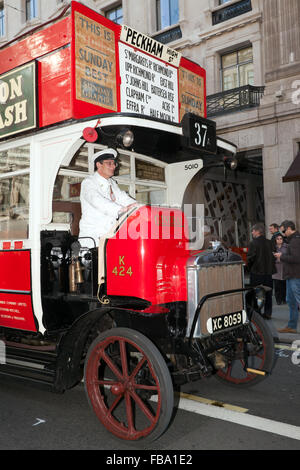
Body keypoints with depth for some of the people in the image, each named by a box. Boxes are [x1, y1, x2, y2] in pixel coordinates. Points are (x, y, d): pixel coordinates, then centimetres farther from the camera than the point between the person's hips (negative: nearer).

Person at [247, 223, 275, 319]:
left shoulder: (253, 243, -14)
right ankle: (268, 313, 18)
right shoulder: (269, 243, 2)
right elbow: (273, 257, 6)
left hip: (256, 272, -5)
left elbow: (250, 258, -14)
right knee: (268, 294, 12)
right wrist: (270, 267, 17)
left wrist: (249, 268, 3)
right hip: (268, 271, 5)